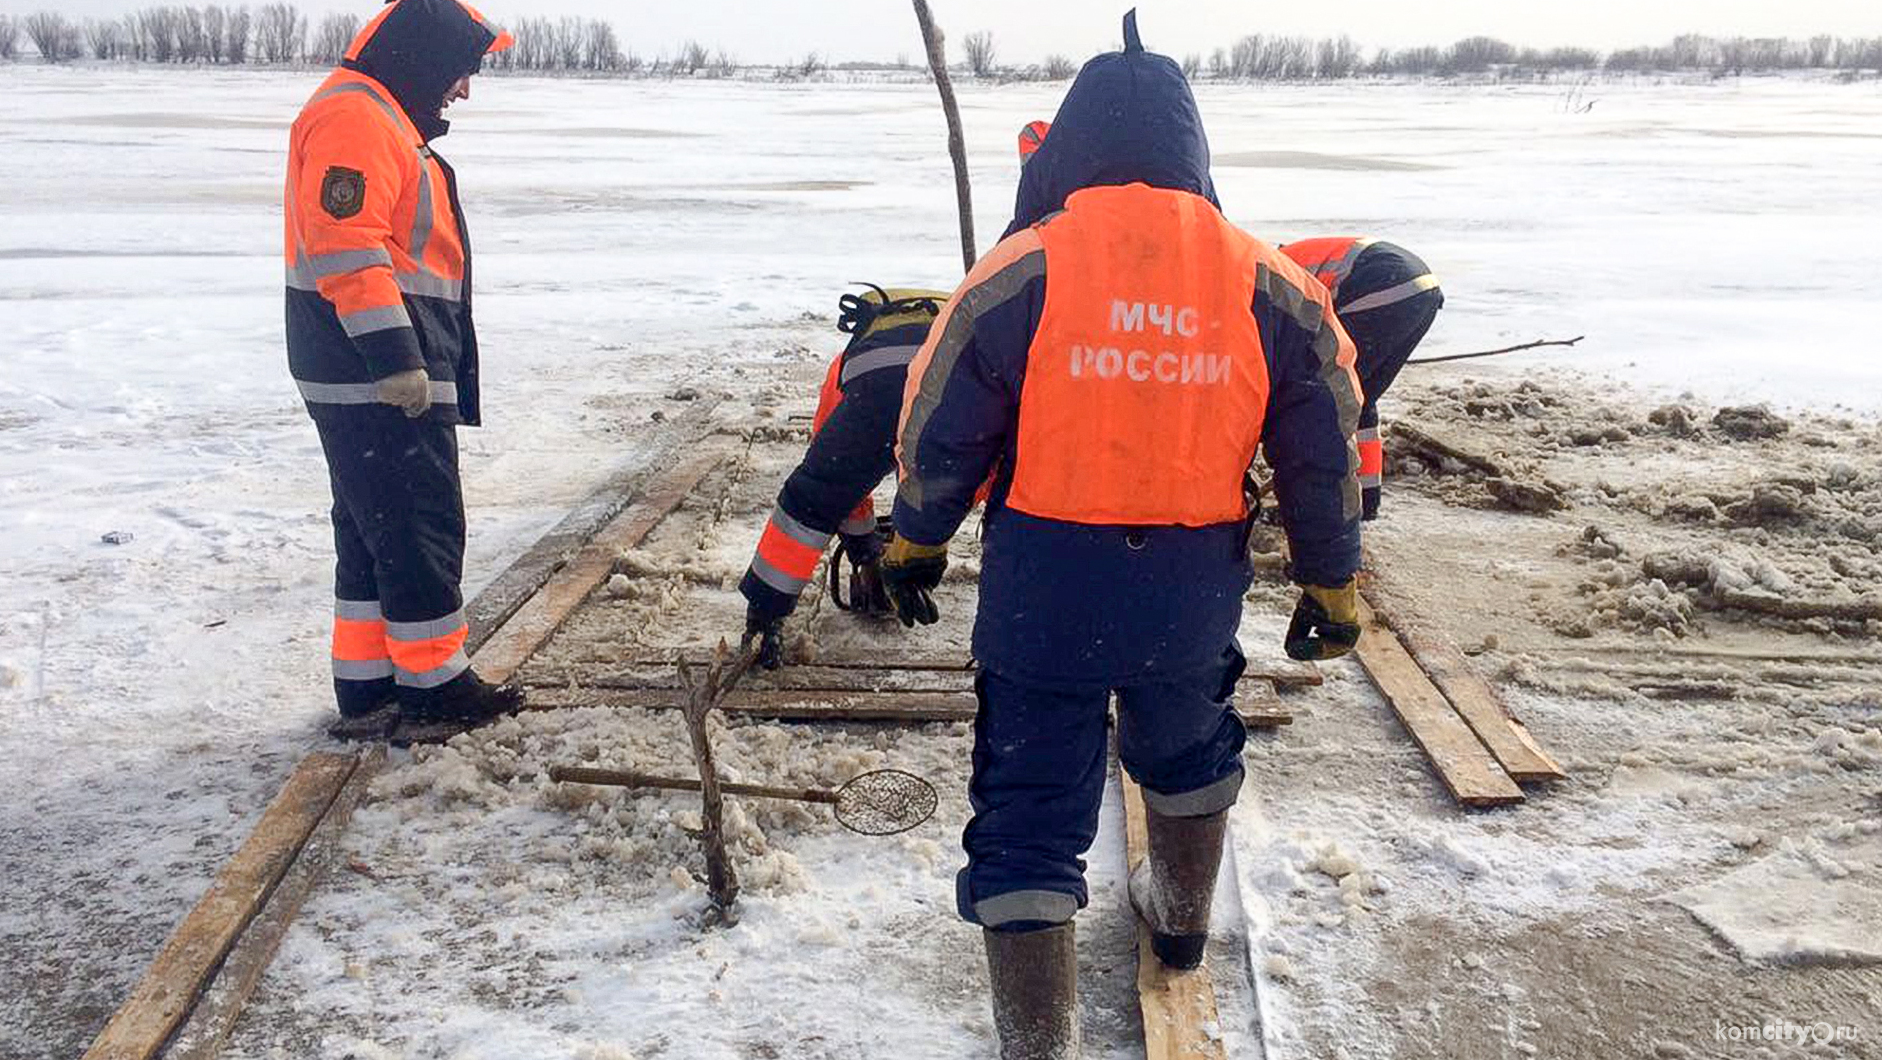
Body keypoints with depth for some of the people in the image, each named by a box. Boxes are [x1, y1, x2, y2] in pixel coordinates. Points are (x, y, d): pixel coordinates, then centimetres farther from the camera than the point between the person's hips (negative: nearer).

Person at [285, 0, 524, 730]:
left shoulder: (386, 123, 22)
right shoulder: (354, 115, -13)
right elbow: (346, 247, -23)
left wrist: (415, 360, 25)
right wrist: (396, 360, -25)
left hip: (373, 375, 11)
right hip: (379, 378, -11)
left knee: (373, 526, 14)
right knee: (421, 526, -4)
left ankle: (366, 676, 22)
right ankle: (432, 680, 5)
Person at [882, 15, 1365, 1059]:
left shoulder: (1020, 270, -11)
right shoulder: (1268, 284, -3)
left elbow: (939, 433, -4)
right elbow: (1324, 455, 3)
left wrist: (914, 543, 12)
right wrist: (1331, 583, 16)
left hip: (1042, 591, -3)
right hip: (1193, 591, 3)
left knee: (1029, 813, 7)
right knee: (1187, 747, 31)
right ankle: (1182, 914, 54)